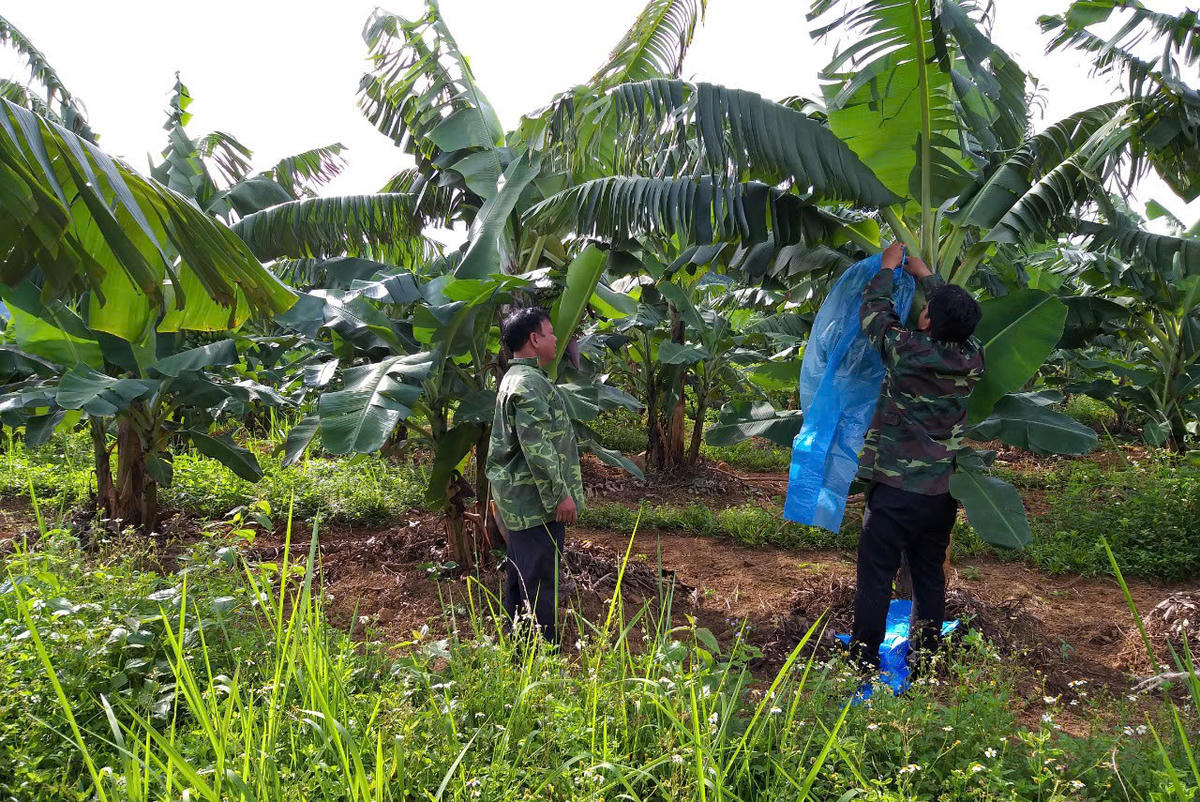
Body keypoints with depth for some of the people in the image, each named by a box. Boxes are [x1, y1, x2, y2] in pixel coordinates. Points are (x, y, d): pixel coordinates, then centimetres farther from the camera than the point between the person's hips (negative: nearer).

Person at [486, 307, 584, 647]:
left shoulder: (518, 378, 16)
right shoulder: (529, 382, -19)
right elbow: (537, 446, -24)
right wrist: (561, 494, -20)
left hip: (520, 497, 11)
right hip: (537, 499, -11)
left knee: (520, 573, 18)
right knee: (539, 578, -3)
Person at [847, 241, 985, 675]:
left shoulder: (907, 350, -16)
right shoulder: (973, 358, -3)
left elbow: (873, 311, 1)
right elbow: (957, 315, 18)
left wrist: (888, 267, 17)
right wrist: (923, 273, 28)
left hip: (895, 489, -5)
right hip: (942, 492, 5)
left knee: (876, 574, 4)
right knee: (930, 574, 15)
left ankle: (865, 657, 10)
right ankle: (925, 653, 24)